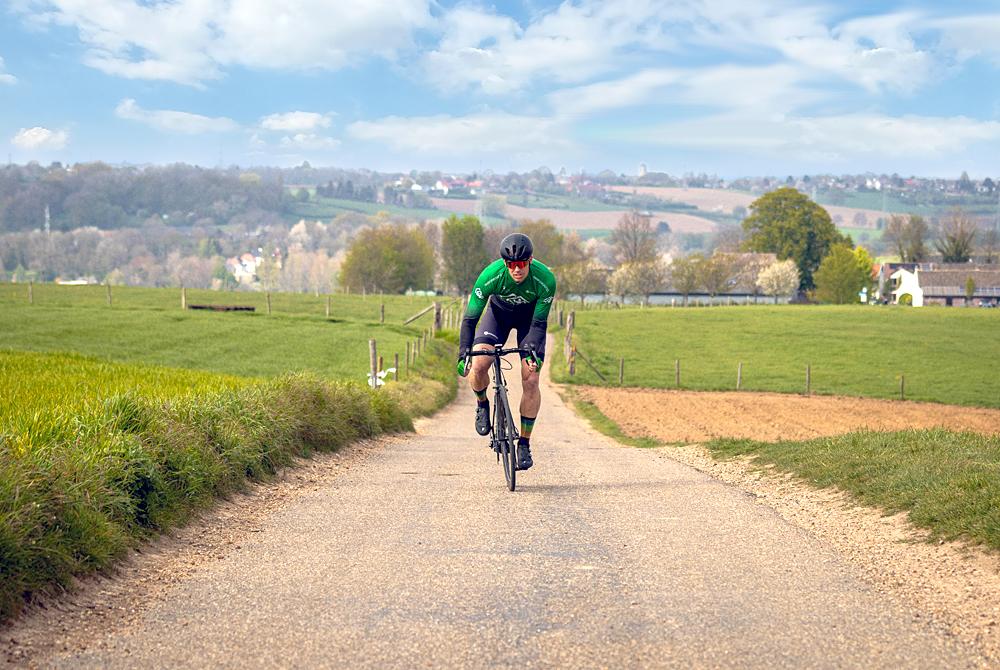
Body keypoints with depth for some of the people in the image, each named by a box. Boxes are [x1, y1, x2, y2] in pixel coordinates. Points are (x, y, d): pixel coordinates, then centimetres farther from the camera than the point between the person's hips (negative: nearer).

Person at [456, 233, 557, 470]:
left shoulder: (545, 279, -33)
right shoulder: (491, 276, -34)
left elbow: (539, 322, -24)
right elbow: (470, 318, -28)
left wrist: (533, 350, -38)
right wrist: (463, 353, -37)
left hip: (530, 316, 0)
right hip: (499, 311, 0)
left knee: (530, 379, -13)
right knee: (478, 366, -24)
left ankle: (524, 444, -2)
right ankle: (482, 404, 9)